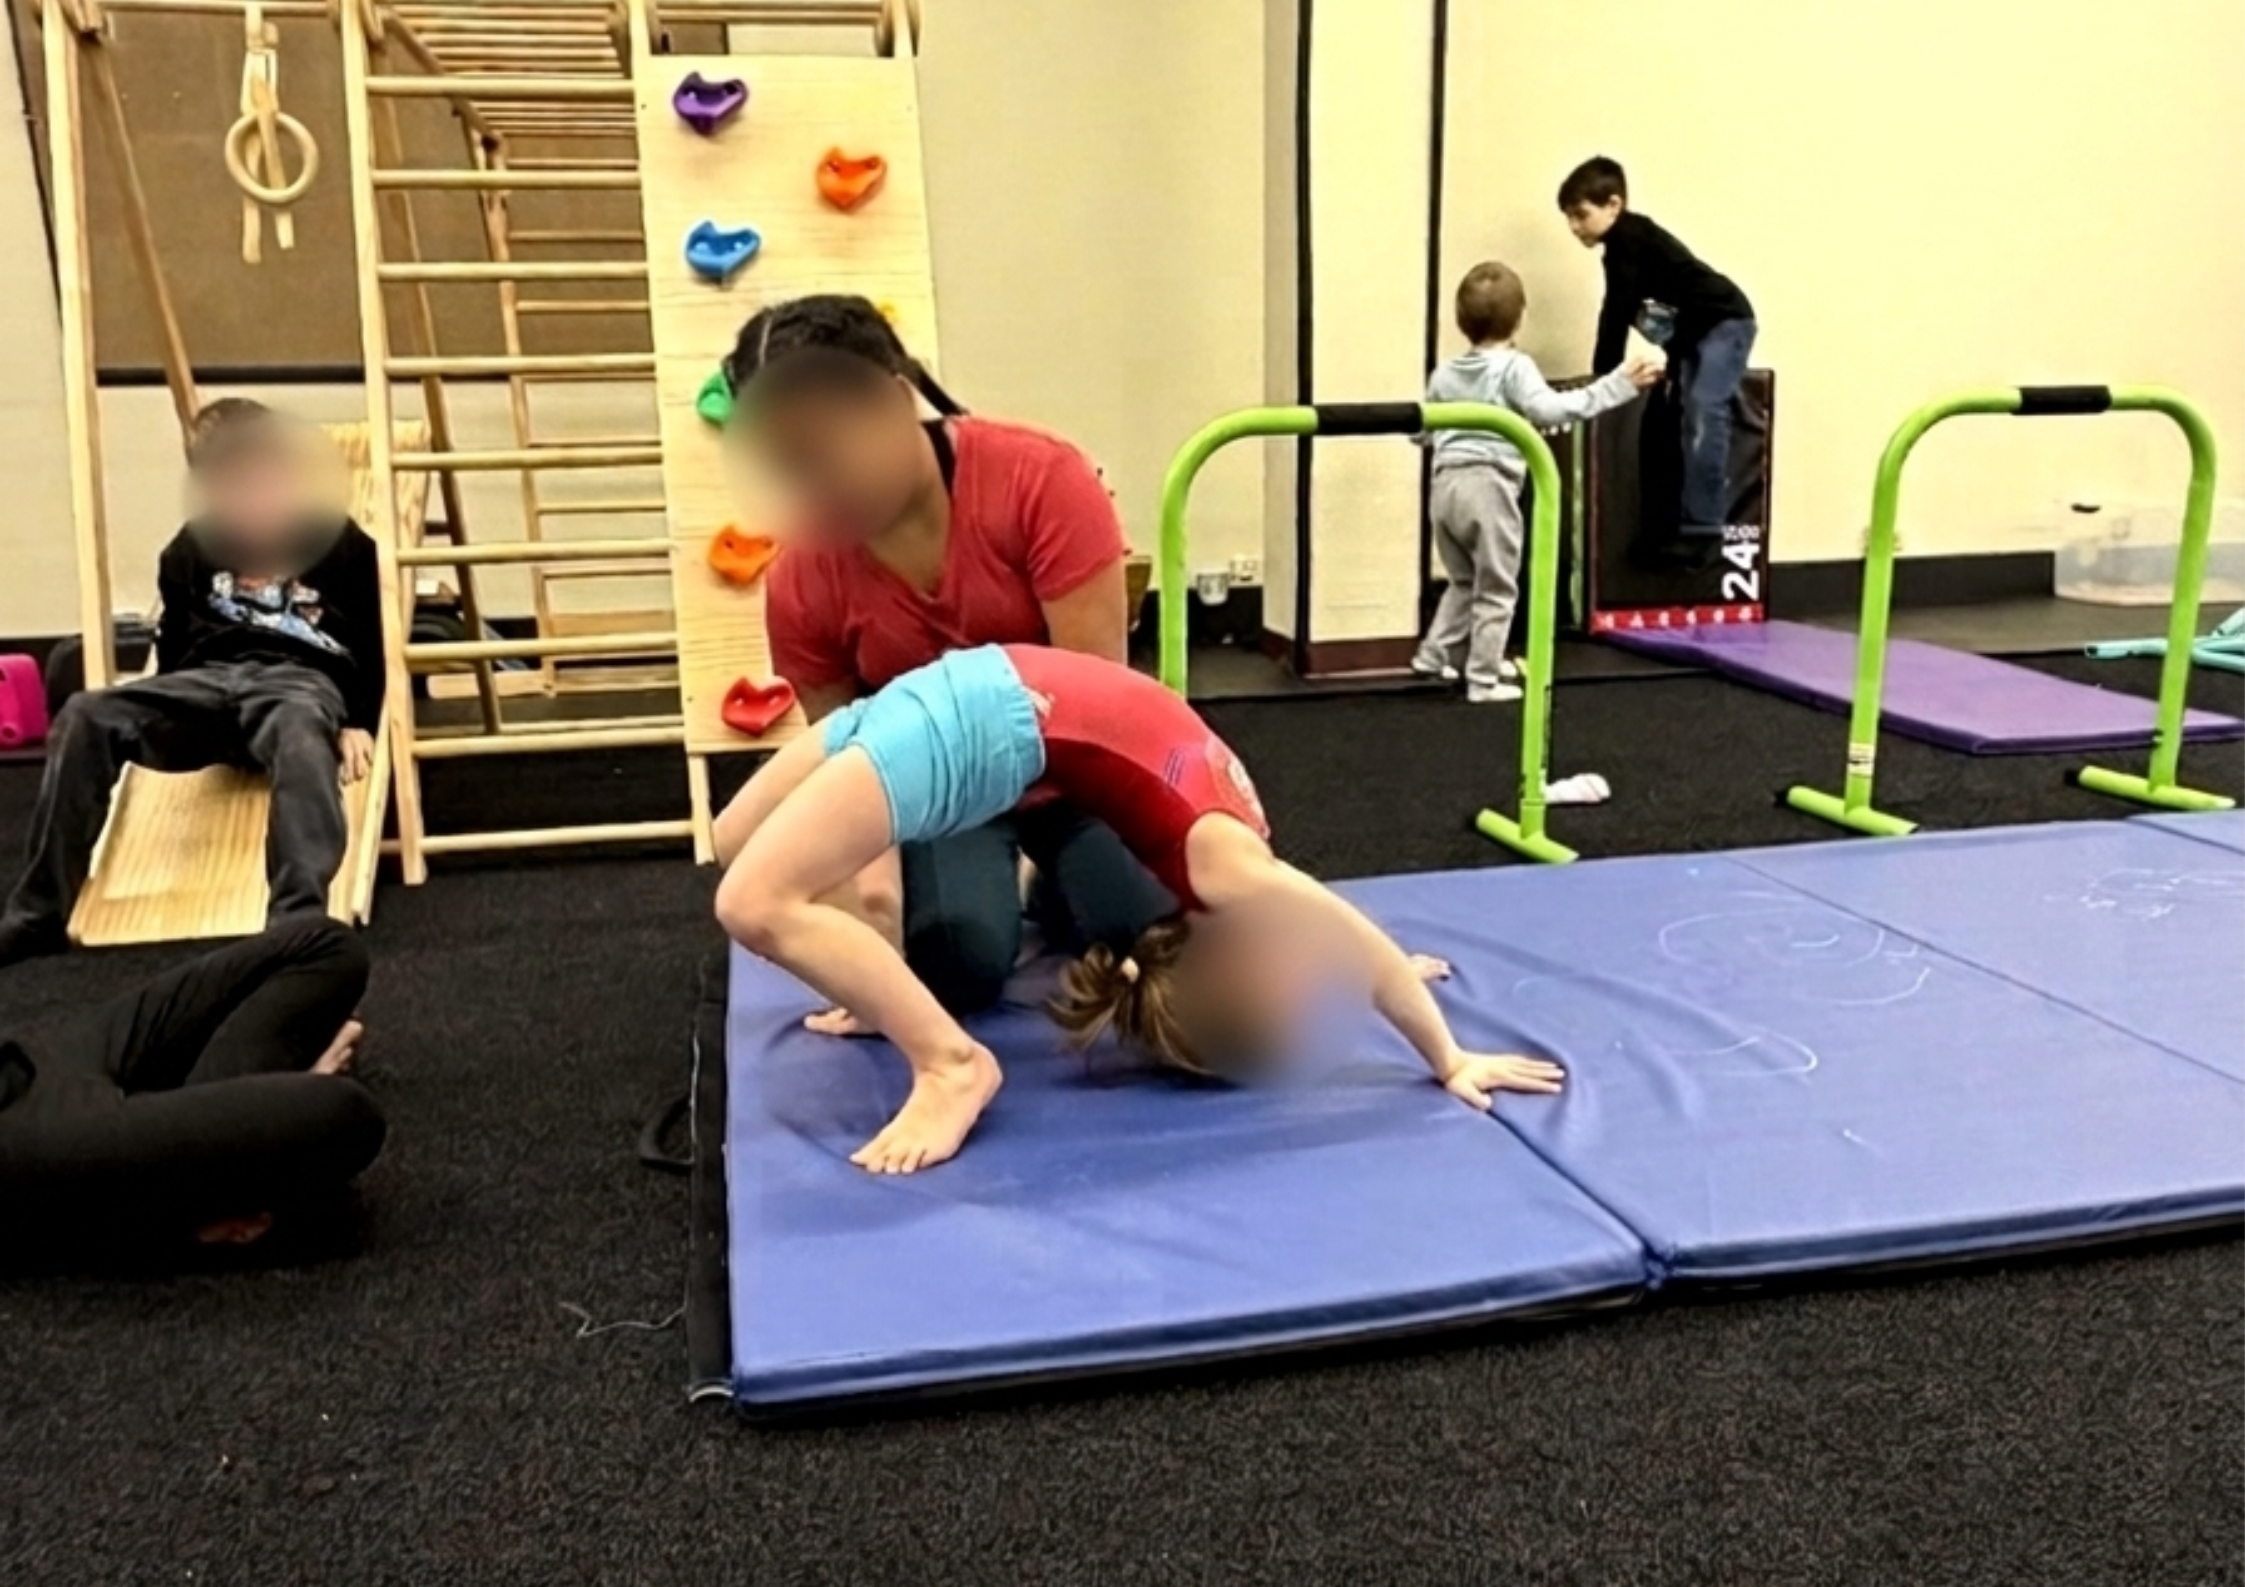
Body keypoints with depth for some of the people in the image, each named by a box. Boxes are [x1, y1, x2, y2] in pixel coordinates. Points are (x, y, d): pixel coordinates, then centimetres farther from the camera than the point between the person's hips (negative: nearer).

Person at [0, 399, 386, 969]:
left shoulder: (339, 542, 8)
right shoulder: (192, 547, 19)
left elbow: (372, 643, 9)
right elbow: (174, 639, 28)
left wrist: (358, 724, -2)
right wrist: (161, 715, 16)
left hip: (299, 679, -4)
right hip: (208, 678, 4)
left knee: (301, 738, -45)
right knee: (85, 718, -25)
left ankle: (300, 921, -61)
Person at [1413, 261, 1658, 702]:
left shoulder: (1444, 373, 13)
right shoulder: (1514, 367, -6)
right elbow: (1548, 409, -21)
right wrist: (1616, 385, -20)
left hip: (1445, 484, 7)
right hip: (1488, 487, -6)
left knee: (1463, 581, 24)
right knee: (1496, 591, 3)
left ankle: (1432, 656, 23)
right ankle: (1484, 679, 4)